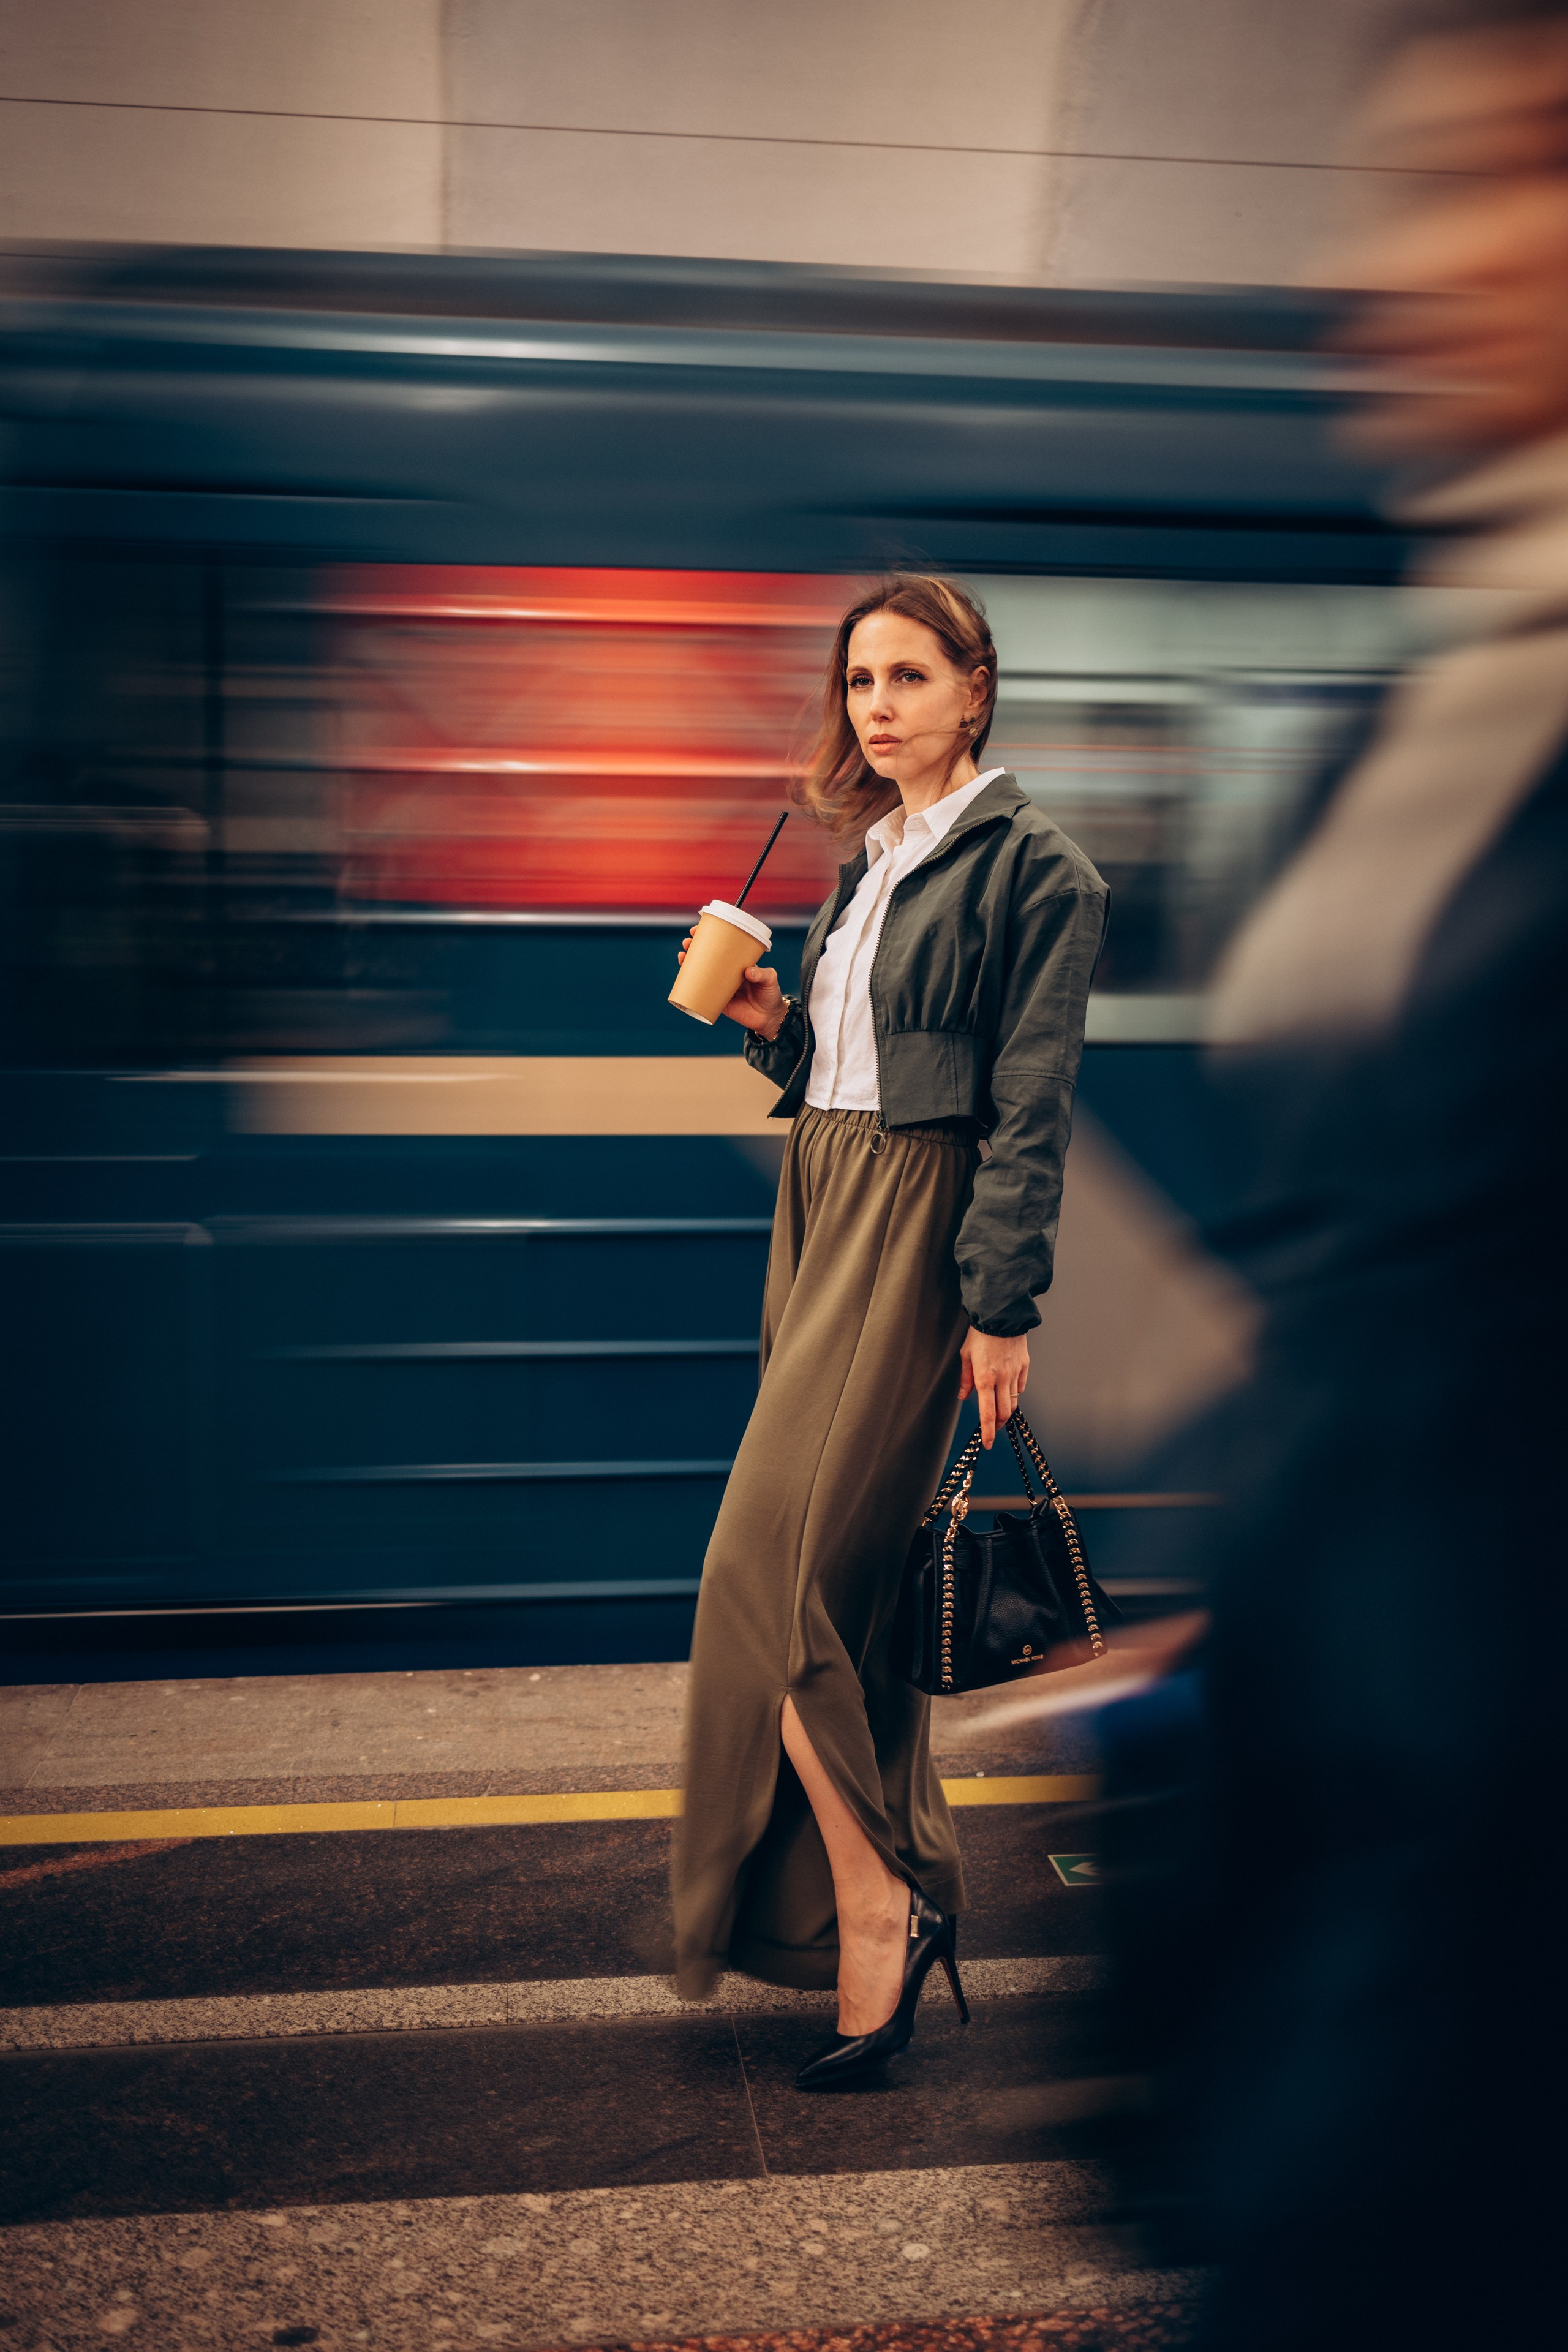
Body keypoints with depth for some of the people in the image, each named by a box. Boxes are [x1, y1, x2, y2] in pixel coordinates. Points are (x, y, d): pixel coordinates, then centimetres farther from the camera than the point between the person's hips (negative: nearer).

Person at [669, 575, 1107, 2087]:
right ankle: (905, 1884, 21)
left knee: (778, 1567, -11)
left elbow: (1030, 1104, -13)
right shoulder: (868, 860, 17)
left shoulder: (1031, 867, -8)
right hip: (823, 1213, 9)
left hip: (919, 1227, -9)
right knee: (853, 1568, 10)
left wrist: (1002, 1302, -17)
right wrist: (772, 1026, 2)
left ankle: (868, 1907, -1)